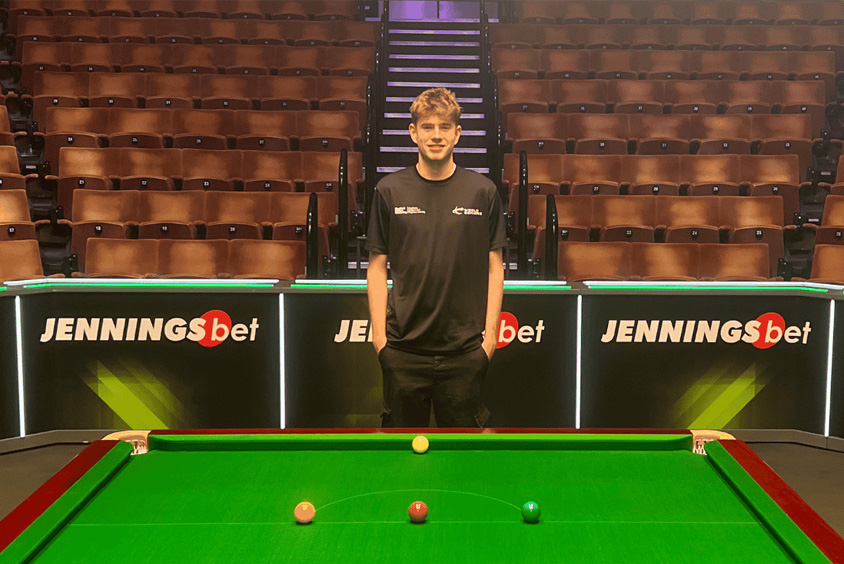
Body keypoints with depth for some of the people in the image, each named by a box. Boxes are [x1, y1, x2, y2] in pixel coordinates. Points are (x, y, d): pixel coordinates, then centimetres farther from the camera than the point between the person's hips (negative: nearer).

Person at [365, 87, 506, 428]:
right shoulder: (390, 190, 1)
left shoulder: (482, 191, 1)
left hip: (464, 348, 0)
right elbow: (377, 266, 4)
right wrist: (379, 333, -2)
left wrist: (490, 334, -2)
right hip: (403, 348, 0)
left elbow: (494, 267, 4)